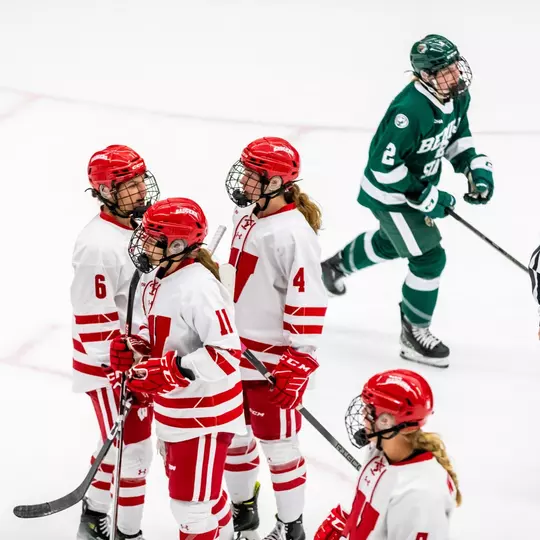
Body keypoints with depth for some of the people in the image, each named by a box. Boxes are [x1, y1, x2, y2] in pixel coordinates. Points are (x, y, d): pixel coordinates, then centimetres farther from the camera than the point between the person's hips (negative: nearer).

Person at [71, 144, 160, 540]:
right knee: (133, 450, -1)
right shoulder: (99, 245, -26)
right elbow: (94, 322, -24)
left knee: (121, 442, 21)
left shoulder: (141, 226, 4)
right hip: (110, 364, -9)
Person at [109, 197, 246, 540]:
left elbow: (227, 354, -30)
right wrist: (136, 349, 0)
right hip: (177, 408, 10)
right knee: (202, 487, 26)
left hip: (205, 413, -10)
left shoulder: (198, 288, -27)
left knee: (191, 503, -2)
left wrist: (170, 370, -34)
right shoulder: (159, 278, 4)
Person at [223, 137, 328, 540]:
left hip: (274, 358, -9)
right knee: (232, 434, 19)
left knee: (277, 442, 3)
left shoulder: (293, 233, -21)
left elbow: (309, 301, -21)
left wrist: (298, 361, -21)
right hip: (235, 349, 9)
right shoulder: (247, 216, 5)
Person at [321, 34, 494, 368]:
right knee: (430, 258, -10)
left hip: (419, 183, 10)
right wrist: (424, 197, -27)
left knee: (391, 243, 32)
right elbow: (384, 164, -32)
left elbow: (457, 134, 11)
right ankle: (414, 334, 8)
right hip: (390, 193, -9)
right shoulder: (410, 110, -36)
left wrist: (476, 167, -4)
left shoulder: (459, 97, -9)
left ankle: (336, 266, 60)